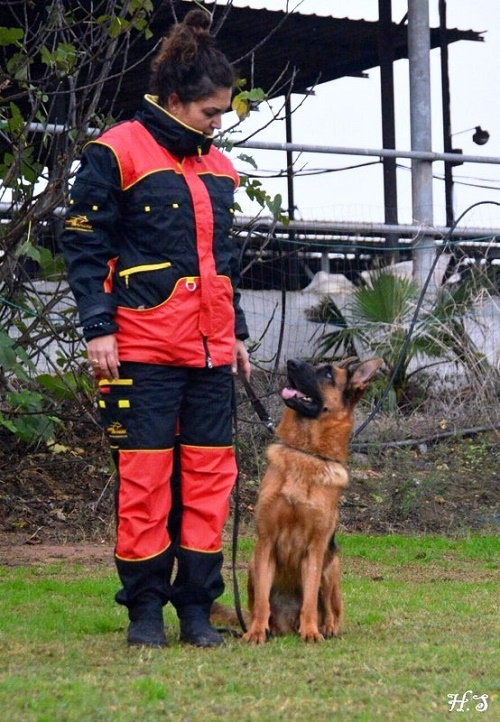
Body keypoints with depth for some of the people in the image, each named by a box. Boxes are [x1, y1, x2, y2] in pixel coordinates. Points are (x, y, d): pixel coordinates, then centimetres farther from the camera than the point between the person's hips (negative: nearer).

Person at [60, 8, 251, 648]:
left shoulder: (217, 167, 16)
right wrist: (97, 328, -12)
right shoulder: (116, 154, -4)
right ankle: (144, 607, 9)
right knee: (145, 476, -1)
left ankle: (196, 603, 13)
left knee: (210, 474, 4)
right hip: (143, 348, -6)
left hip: (210, 350, 6)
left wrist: (236, 331, 21)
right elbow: (85, 245, -5)